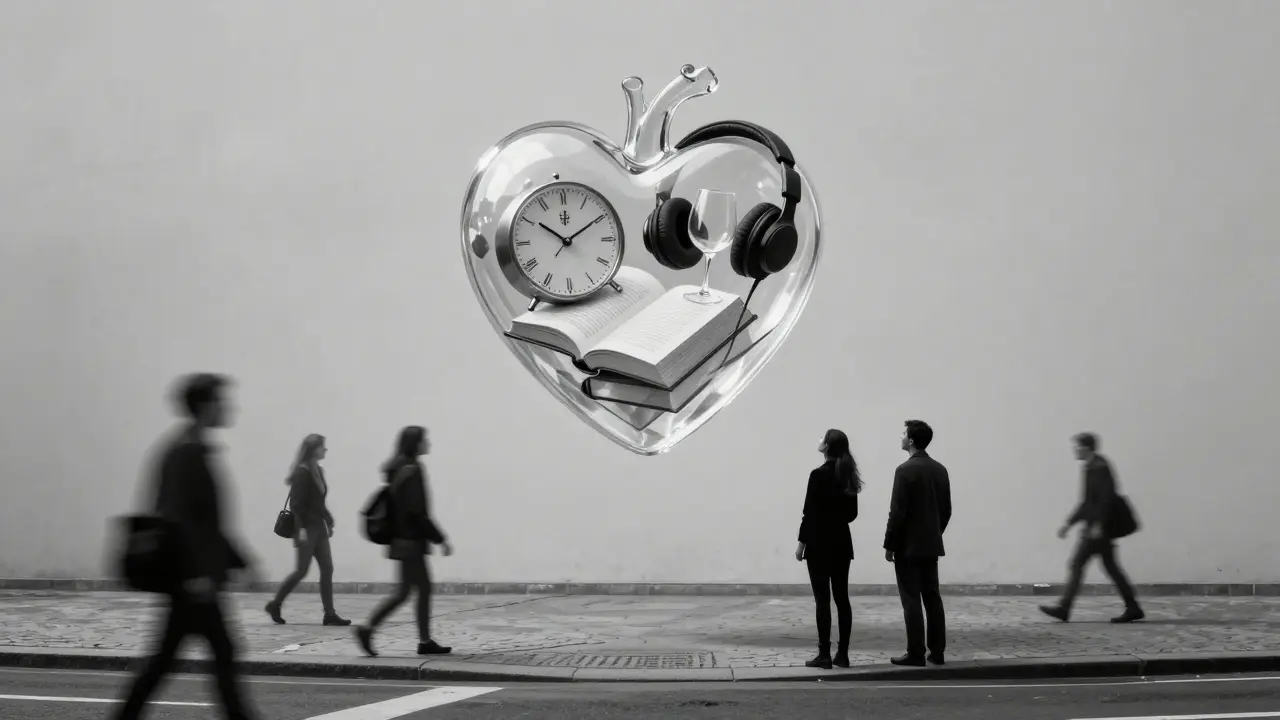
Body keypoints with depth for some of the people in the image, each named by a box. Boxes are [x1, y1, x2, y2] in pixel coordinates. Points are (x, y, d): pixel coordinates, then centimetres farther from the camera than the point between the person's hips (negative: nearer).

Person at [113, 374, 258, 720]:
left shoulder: (196, 450, 16)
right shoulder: (186, 451, -14)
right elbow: (177, 517, -22)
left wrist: (238, 560, 21)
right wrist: (196, 572, -24)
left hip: (188, 576, 10)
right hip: (192, 575, -10)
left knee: (166, 656, 12)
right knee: (223, 652, -4)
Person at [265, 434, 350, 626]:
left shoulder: (318, 471, 12)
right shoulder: (302, 472, -13)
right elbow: (296, 503, -17)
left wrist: (328, 521, 16)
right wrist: (300, 528, -22)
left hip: (318, 526, 8)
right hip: (307, 528, -8)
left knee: (327, 568, 3)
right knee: (302, 570, -3)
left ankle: (329, 614, 4)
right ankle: (275, 604, 13)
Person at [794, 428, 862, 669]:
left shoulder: (819, 474, -14)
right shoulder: (848, 474, 7)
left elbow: (810, 512, -14)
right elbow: (852, 513, 11)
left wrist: (802, 543, -7)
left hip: (820, 543, -6)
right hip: (842, 542, 7)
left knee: (823, 599, -3)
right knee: (842, 598, 8)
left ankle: (824, 655, -2)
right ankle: (842, 654, 10)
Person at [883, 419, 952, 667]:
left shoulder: (905, 470, -15)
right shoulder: (940, 469, 7)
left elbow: (898, 512, -16)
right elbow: (946, 510, 11)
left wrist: (889, 544, -8)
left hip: (908, 546, -7)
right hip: (931, 545, 7)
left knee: (912, 601, -3)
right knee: (932, 598, 11)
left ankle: (916, 654, -2)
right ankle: (937, 651, 13)